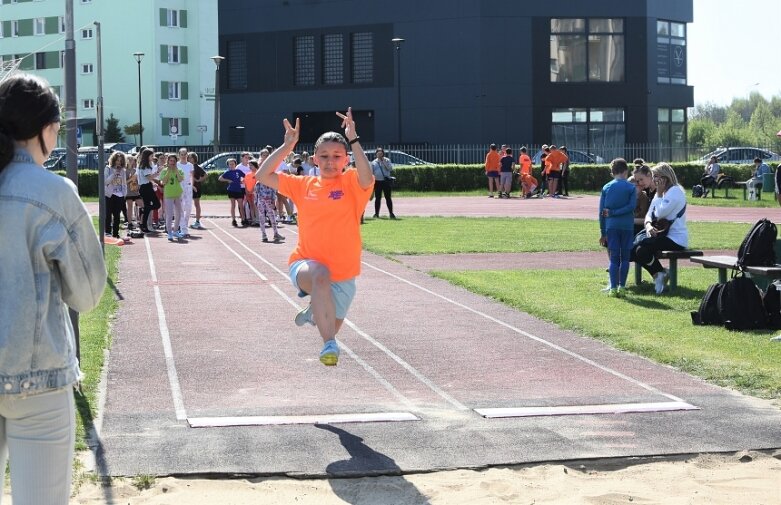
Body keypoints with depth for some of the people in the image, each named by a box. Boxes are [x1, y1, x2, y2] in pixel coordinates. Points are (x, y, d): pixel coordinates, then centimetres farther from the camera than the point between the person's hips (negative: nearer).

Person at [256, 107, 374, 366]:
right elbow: (264, 176, 2)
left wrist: (353, 139, -30)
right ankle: (329, 344, -39)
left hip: (343, 274, 1)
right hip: (305, 265, 0)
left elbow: (367, 178, -29)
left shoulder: (351, 183, -5)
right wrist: (287, 145, -2)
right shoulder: (304, 185, 5)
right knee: (320, 274, -39)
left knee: (331, 327, 14)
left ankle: (316, 311, 51)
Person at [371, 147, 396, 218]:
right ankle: (376, 214, 10)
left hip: (386, 181, -2)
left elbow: (390, 168, -8)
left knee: (388, 198, -2)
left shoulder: (387, 160, 6)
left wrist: (384, 162, -14)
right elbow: (371, 173, 11)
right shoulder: (374, 162, 11)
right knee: (378, 198, 5)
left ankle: (391, 213, 1)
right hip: (377, 182, 2)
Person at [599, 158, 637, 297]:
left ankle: (613, 288, -2)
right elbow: (632, 206, -13)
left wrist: (602, 232, 7)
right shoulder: (631, 187, -1)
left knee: (614, 258, 4)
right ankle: (621, 287, 5)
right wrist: (615, 212, -8)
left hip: (611, 226, 1)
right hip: (626, 226, -1)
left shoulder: (606, 187, 4)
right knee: (625, 257, 7)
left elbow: (601, 211, 3)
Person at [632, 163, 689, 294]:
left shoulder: (675, 191, -12)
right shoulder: (661, 193, 17)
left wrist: (659, 194, -10)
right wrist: (648, 225, -13)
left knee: (642, 247, -24)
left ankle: (659, 274, -4)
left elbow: (660, 213, -21)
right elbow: (649, 214, 9)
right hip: (663, 235, 9)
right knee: (633, 248, -4)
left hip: (676, 239, -9)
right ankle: (658, 274, 5)